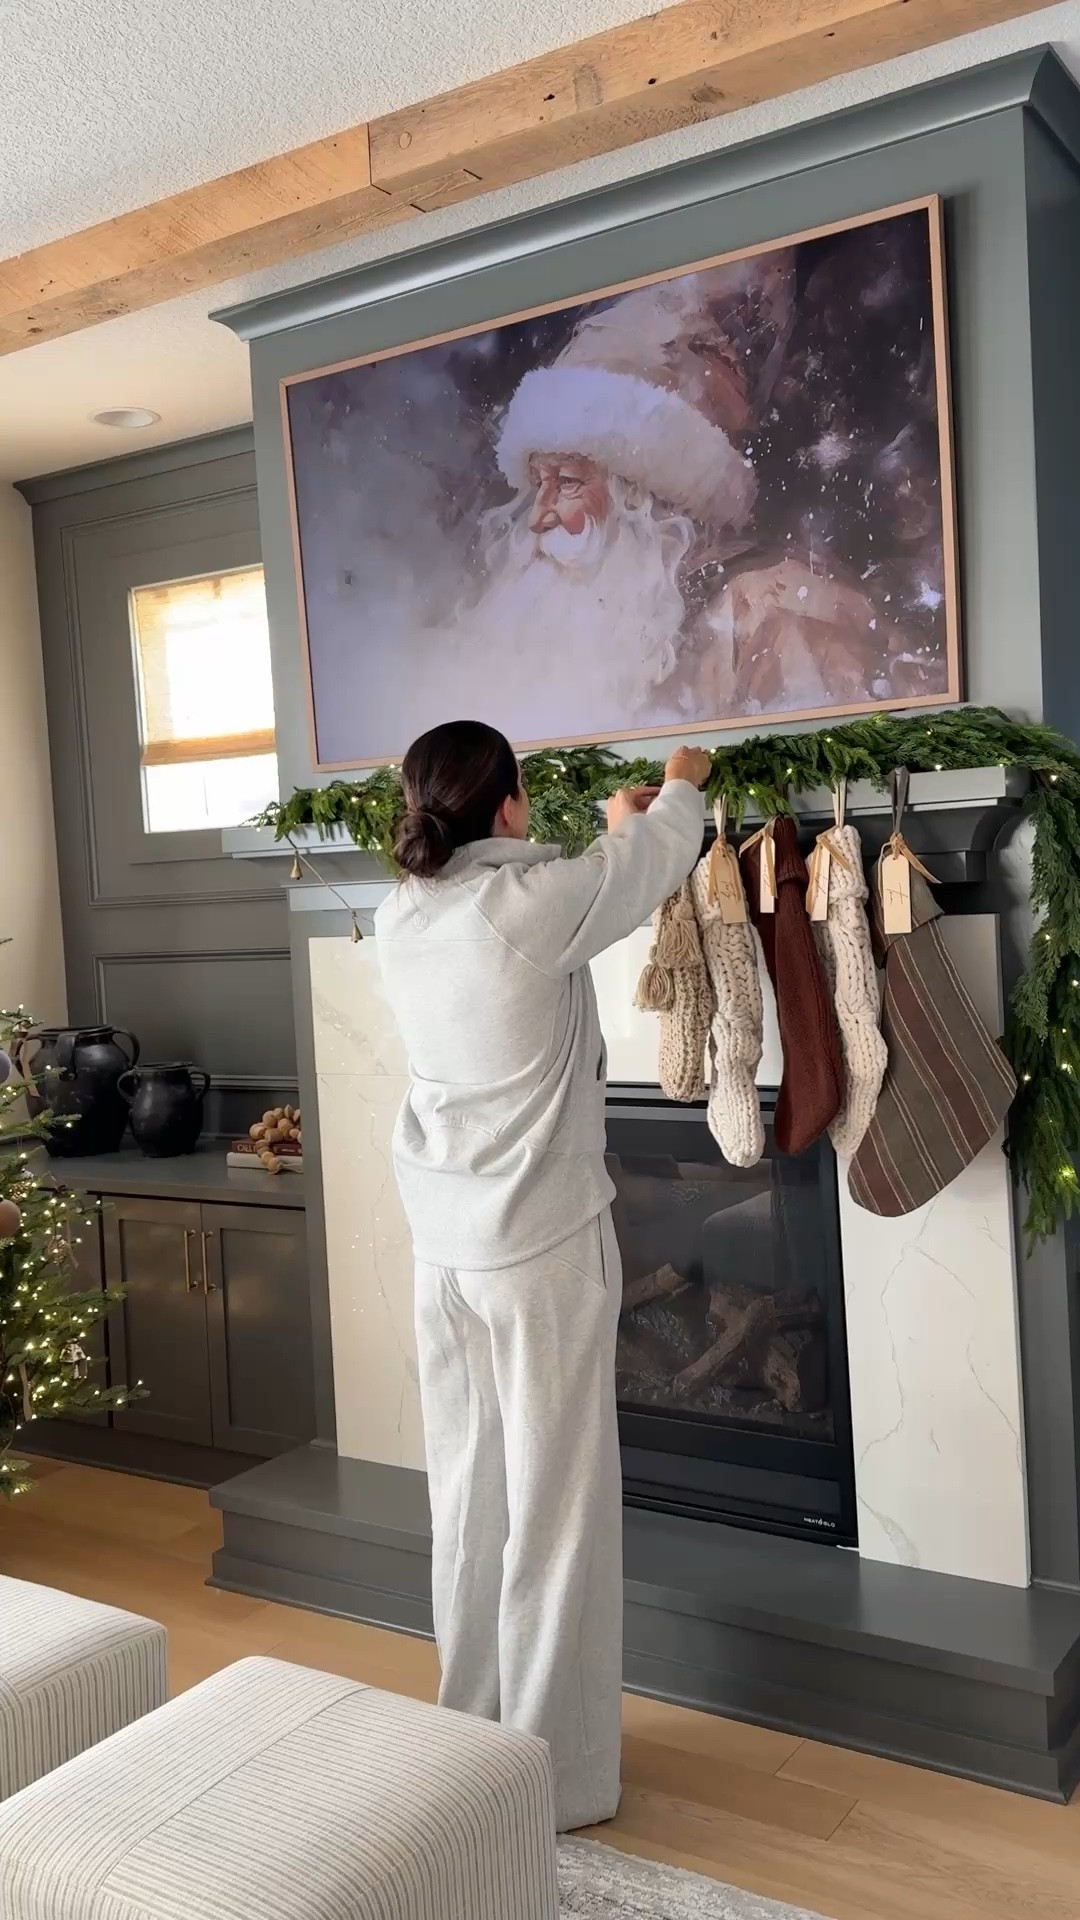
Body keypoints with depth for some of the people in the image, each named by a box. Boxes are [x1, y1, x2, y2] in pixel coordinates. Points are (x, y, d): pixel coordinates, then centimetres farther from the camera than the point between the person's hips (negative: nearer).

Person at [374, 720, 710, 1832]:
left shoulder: (400, 922, 1)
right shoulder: (535, 903, -16)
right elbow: (656, 858, 2)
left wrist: (619, 825, 33)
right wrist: (680, 787, 25)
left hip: (444, 1253, 7)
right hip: (544, 1253, -7)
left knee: (466, 1500, 17)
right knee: (555, 1515, 5)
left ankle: (472, 1736, 33)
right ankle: (555, 1779, 17)